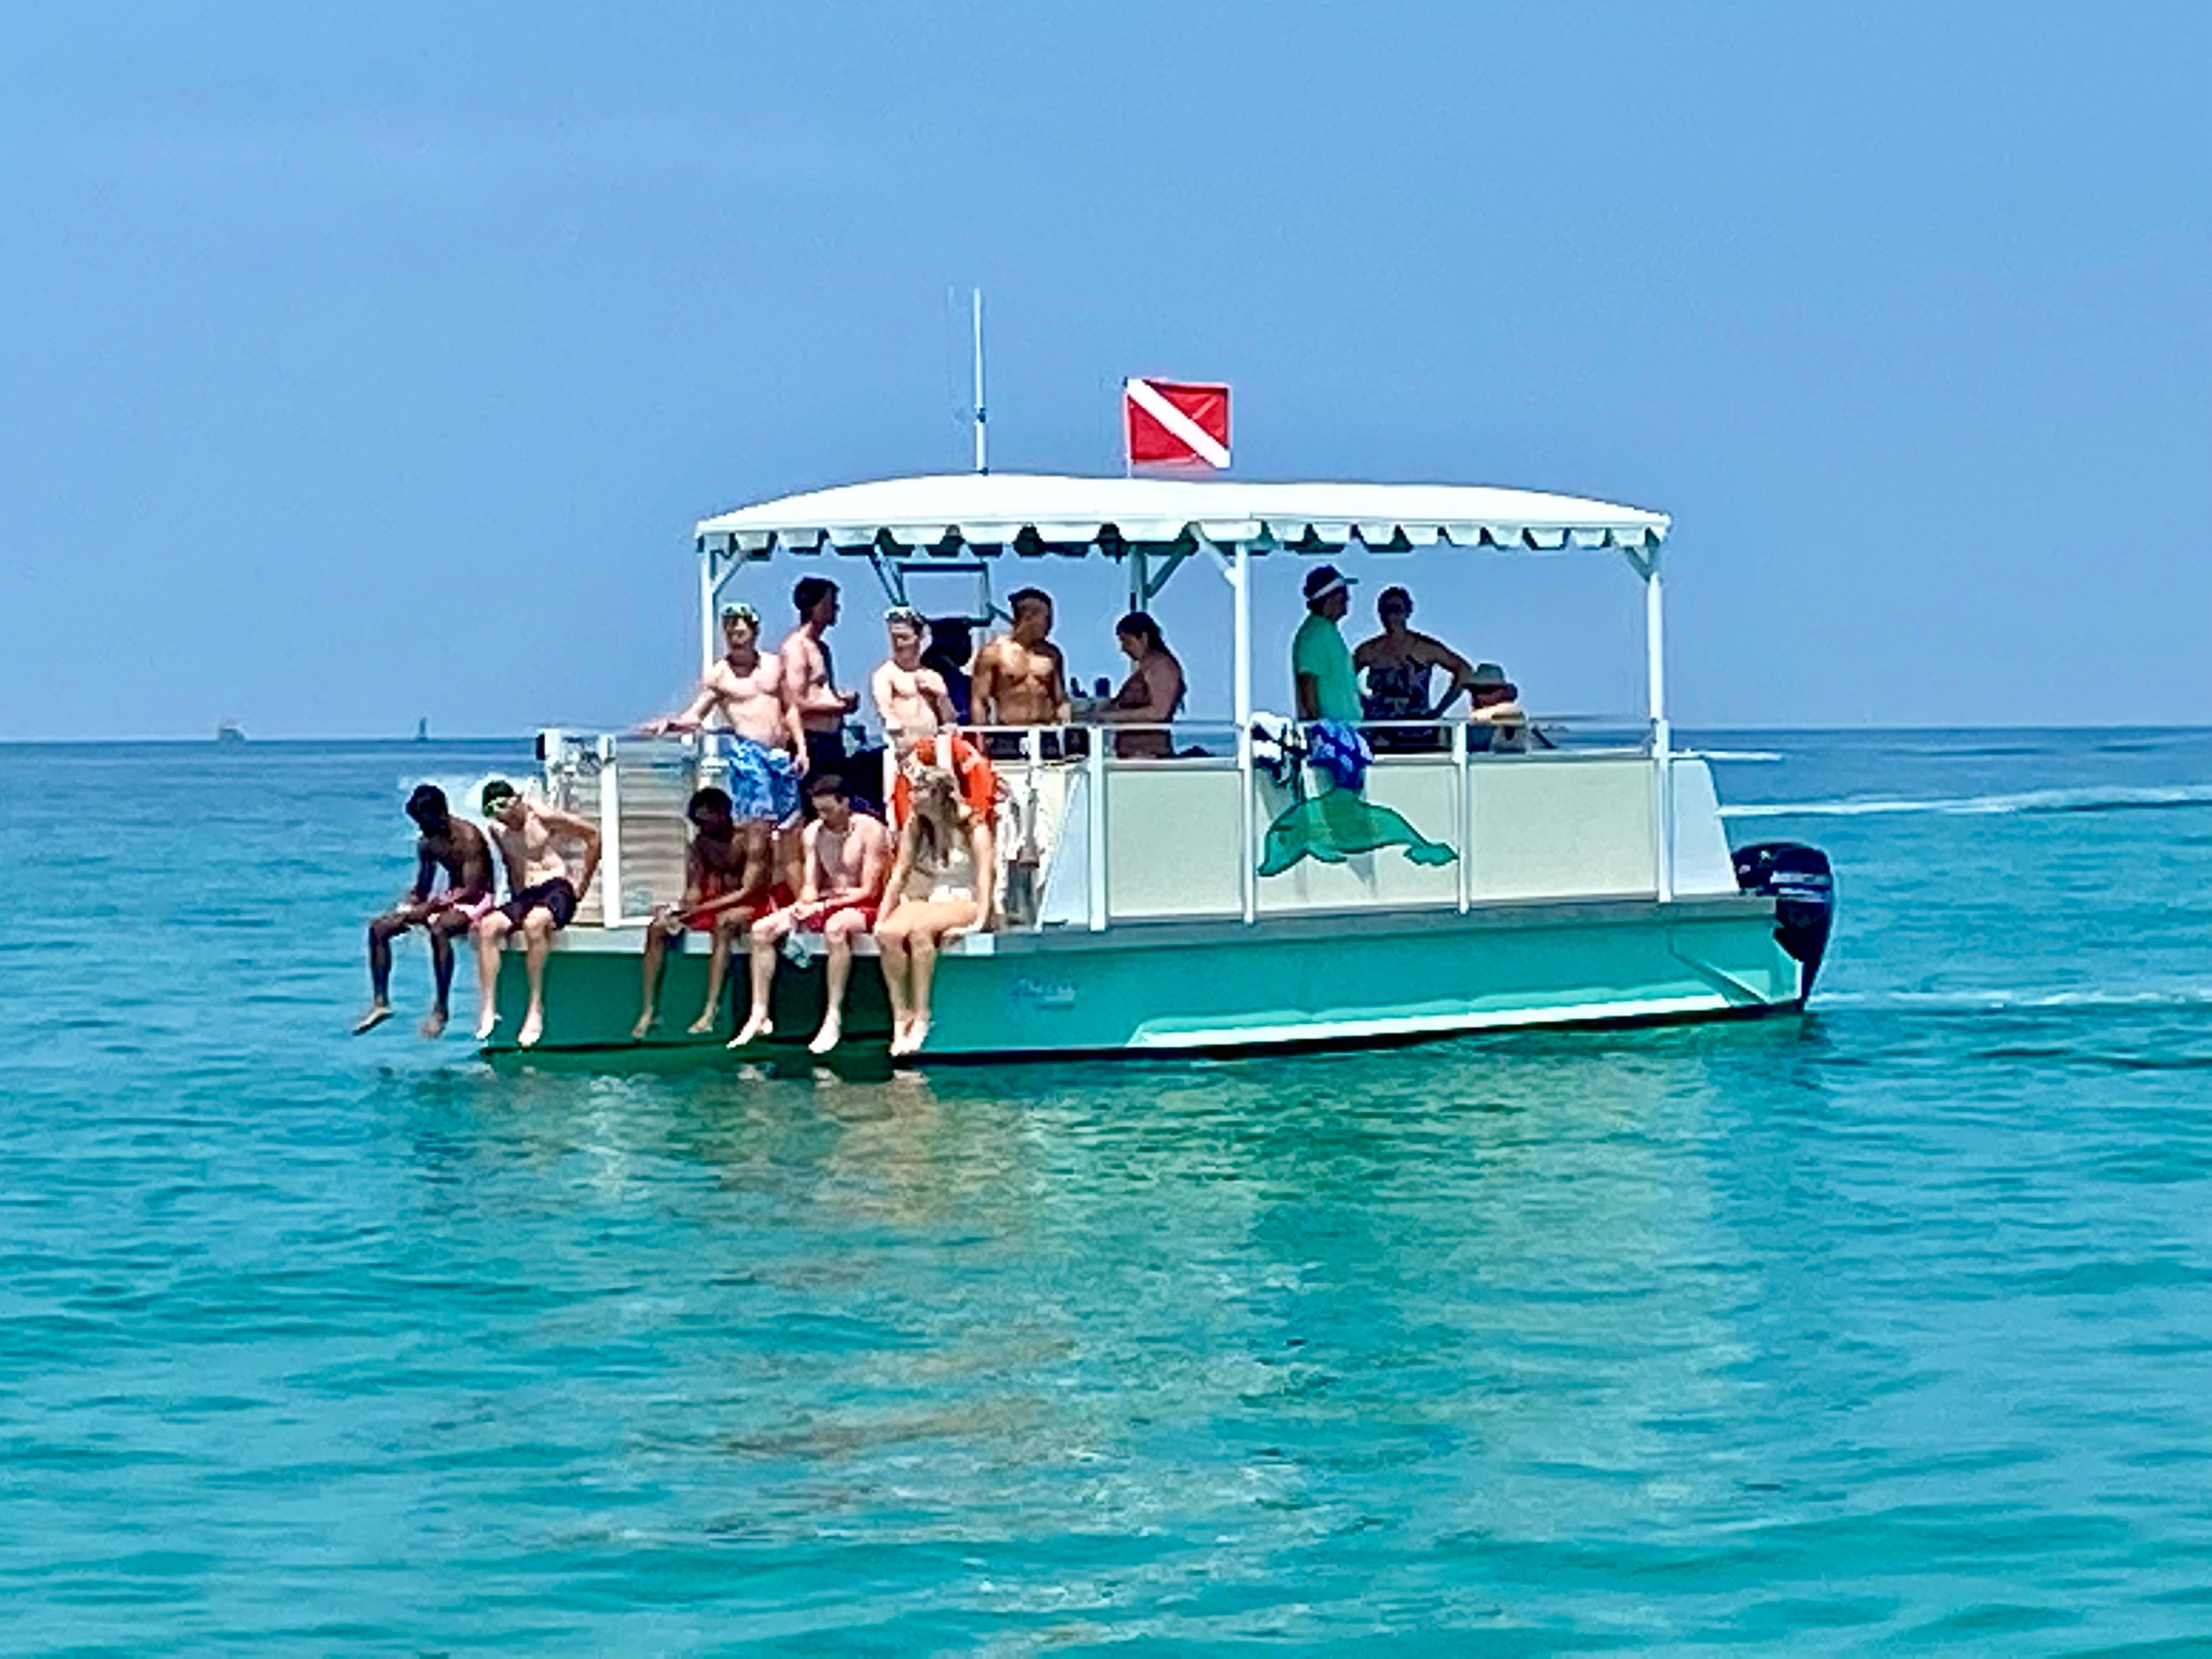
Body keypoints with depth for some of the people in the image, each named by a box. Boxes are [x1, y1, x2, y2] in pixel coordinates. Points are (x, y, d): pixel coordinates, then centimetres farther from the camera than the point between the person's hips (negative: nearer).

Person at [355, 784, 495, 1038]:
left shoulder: (468, 838, -19)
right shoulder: (427, 843, 4)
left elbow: (472, 890, -24)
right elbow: (422, 888, 13)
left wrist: (431, 907, -26)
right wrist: (409, 904, -11)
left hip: (478, 900, -8)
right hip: (449, 900, 8)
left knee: (439, 930, -41)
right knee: (379, 928, -3)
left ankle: (441, 1008, -32)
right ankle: (380, 1002, -1)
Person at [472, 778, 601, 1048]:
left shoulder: (543, 817, -6)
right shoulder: (497, 831, 11)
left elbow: (593, 836, -1)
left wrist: (583, 884, 0)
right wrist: (514, 893, 15)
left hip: (557, 890, -5)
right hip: (522, 896, 5)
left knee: (533, 923, -39)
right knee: (487, 926, -25)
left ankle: (536, 1010, -36)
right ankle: (489, 1010, -29)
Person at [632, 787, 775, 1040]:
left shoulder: (750, 838, -16)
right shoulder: (699, 844, 2)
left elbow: (747, 890, -23)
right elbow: (694, 891, 0)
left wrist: (700, 908, -30)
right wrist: (681, 909, -24)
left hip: (753, 904, -6)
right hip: (714, 906, 6)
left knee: (723, 923, -40)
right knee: (657, 927, -14)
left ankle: (711, 1011, -44)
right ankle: (649, 1011, -17)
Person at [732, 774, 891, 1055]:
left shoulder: (870, 830, -12)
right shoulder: (815, 832, 6)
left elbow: (868, 890, -15)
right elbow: (811, 886, 7)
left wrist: (823, 906, -20)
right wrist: (806, 904, -17)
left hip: (866, 906, -7)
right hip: (827, 905, 7)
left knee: (836, 927, -42)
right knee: (761, 931, -9)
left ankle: (834, 1019, -40)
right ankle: (759, 1016, -9)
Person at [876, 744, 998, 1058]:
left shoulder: (971, 825, -4)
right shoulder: (913, 828, 12)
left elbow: (985, 872, -11)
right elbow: (898, 876, 11)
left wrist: (980, 919, -23)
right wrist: (882, 918, 0)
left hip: (965, 902, -5)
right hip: (928, 900, 5)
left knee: (919, 929, -36)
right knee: (888, 934, -28)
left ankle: (922, 1017, -31)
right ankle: (900, 1017, -25)